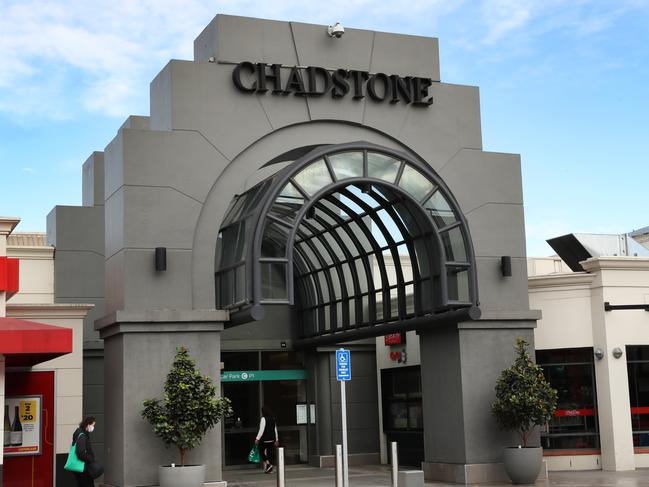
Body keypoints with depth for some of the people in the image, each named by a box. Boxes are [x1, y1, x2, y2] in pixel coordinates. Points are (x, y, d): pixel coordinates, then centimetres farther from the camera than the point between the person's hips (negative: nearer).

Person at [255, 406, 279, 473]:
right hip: (271, 439, 7)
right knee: (270, 453, 8)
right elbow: (275, 430, 14)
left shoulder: (263, 419, -12)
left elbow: (261, 430, -17)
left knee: (261, 451, 5)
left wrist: (257, 439, -15)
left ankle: (268, 464, -13)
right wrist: (276, 440, 19)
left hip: (264, 439, -6)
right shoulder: (273, 419, 10)